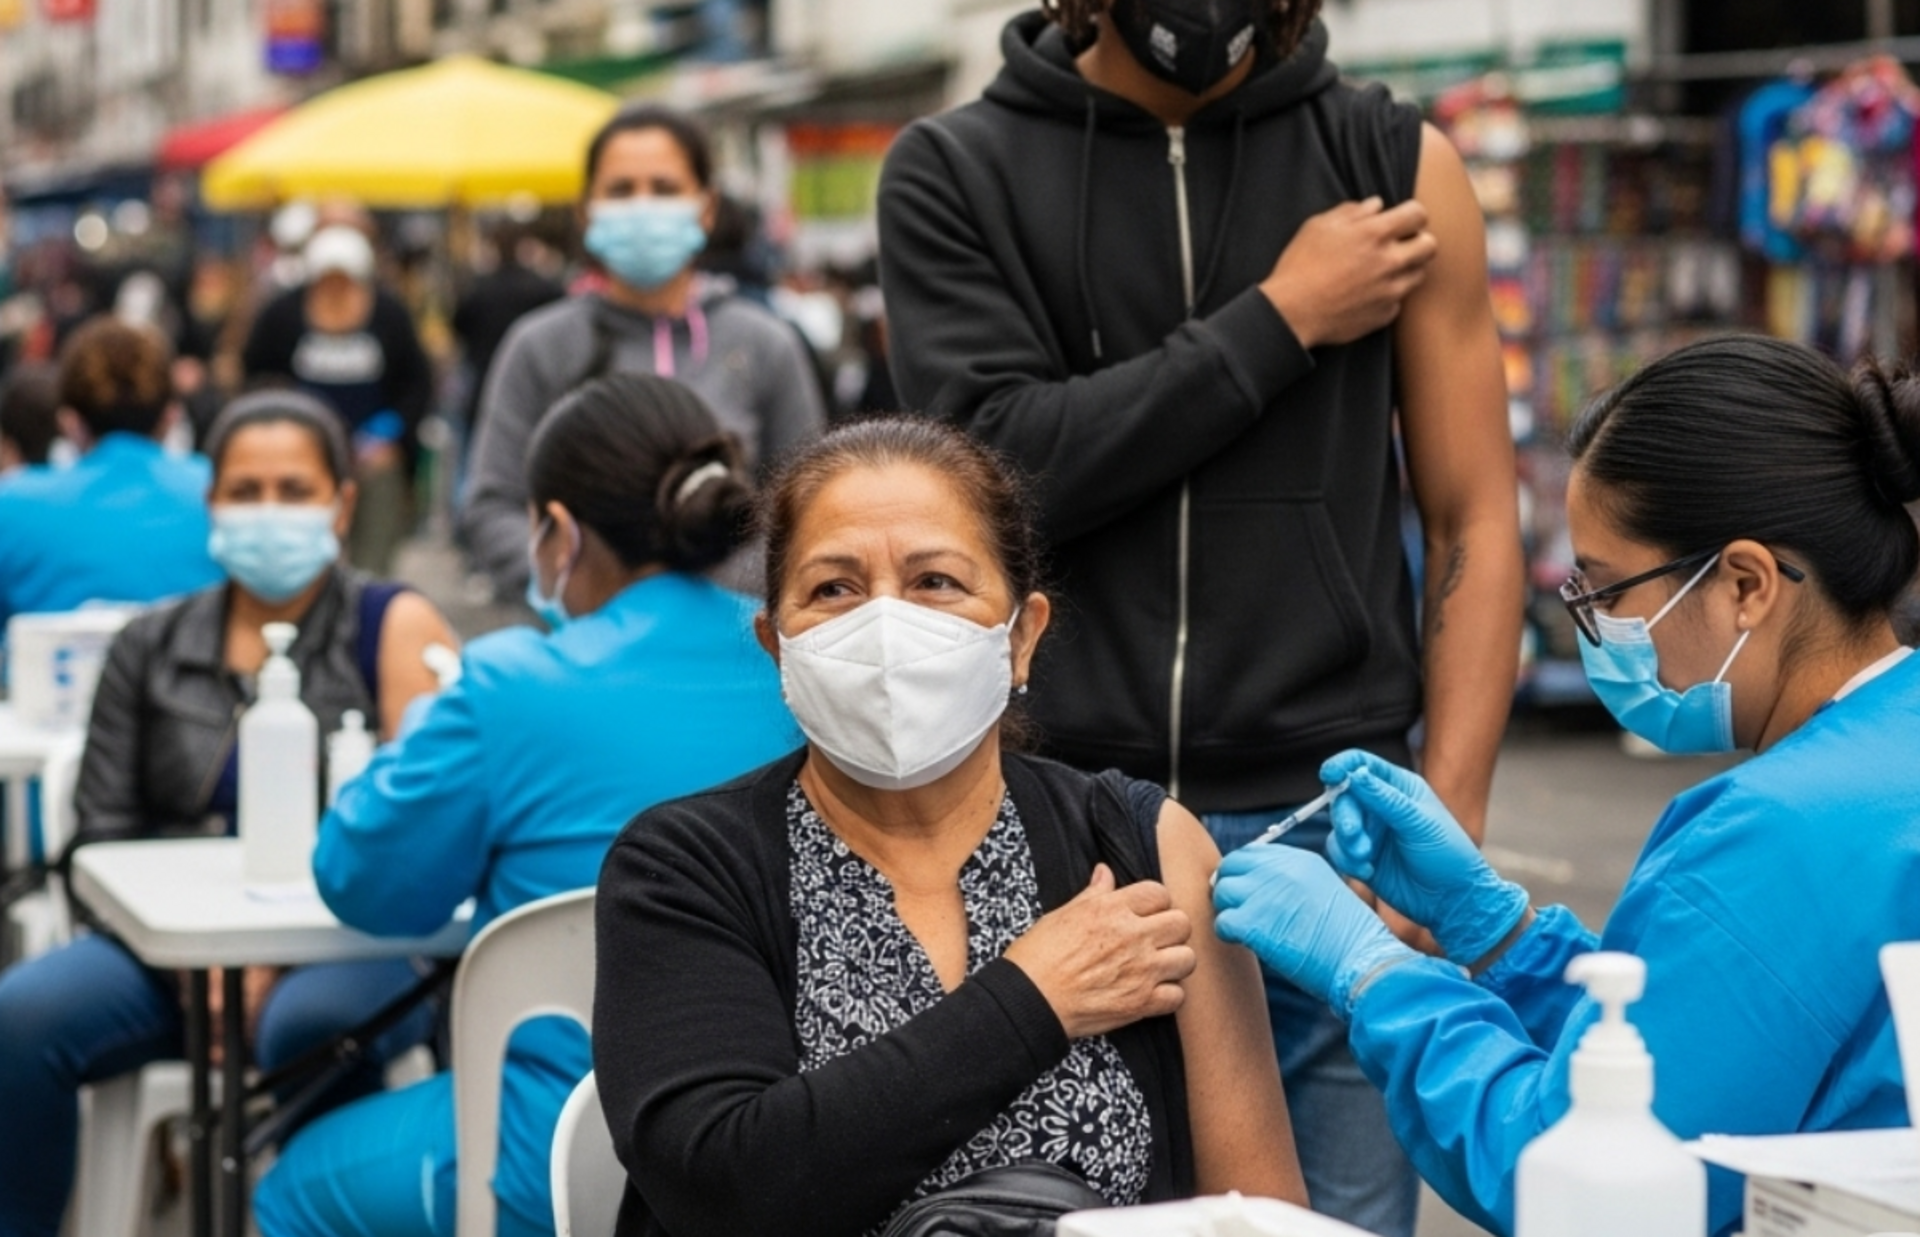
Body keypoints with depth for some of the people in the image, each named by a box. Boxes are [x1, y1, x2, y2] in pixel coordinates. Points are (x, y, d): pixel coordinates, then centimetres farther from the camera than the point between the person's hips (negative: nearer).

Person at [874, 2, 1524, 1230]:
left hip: (1328, 825, 0)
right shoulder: (953, 175, 5)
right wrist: (1279, 320, -8)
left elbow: (1474, 523, 4)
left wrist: (1447, 835, -5)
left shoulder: (1395, 163, 6)